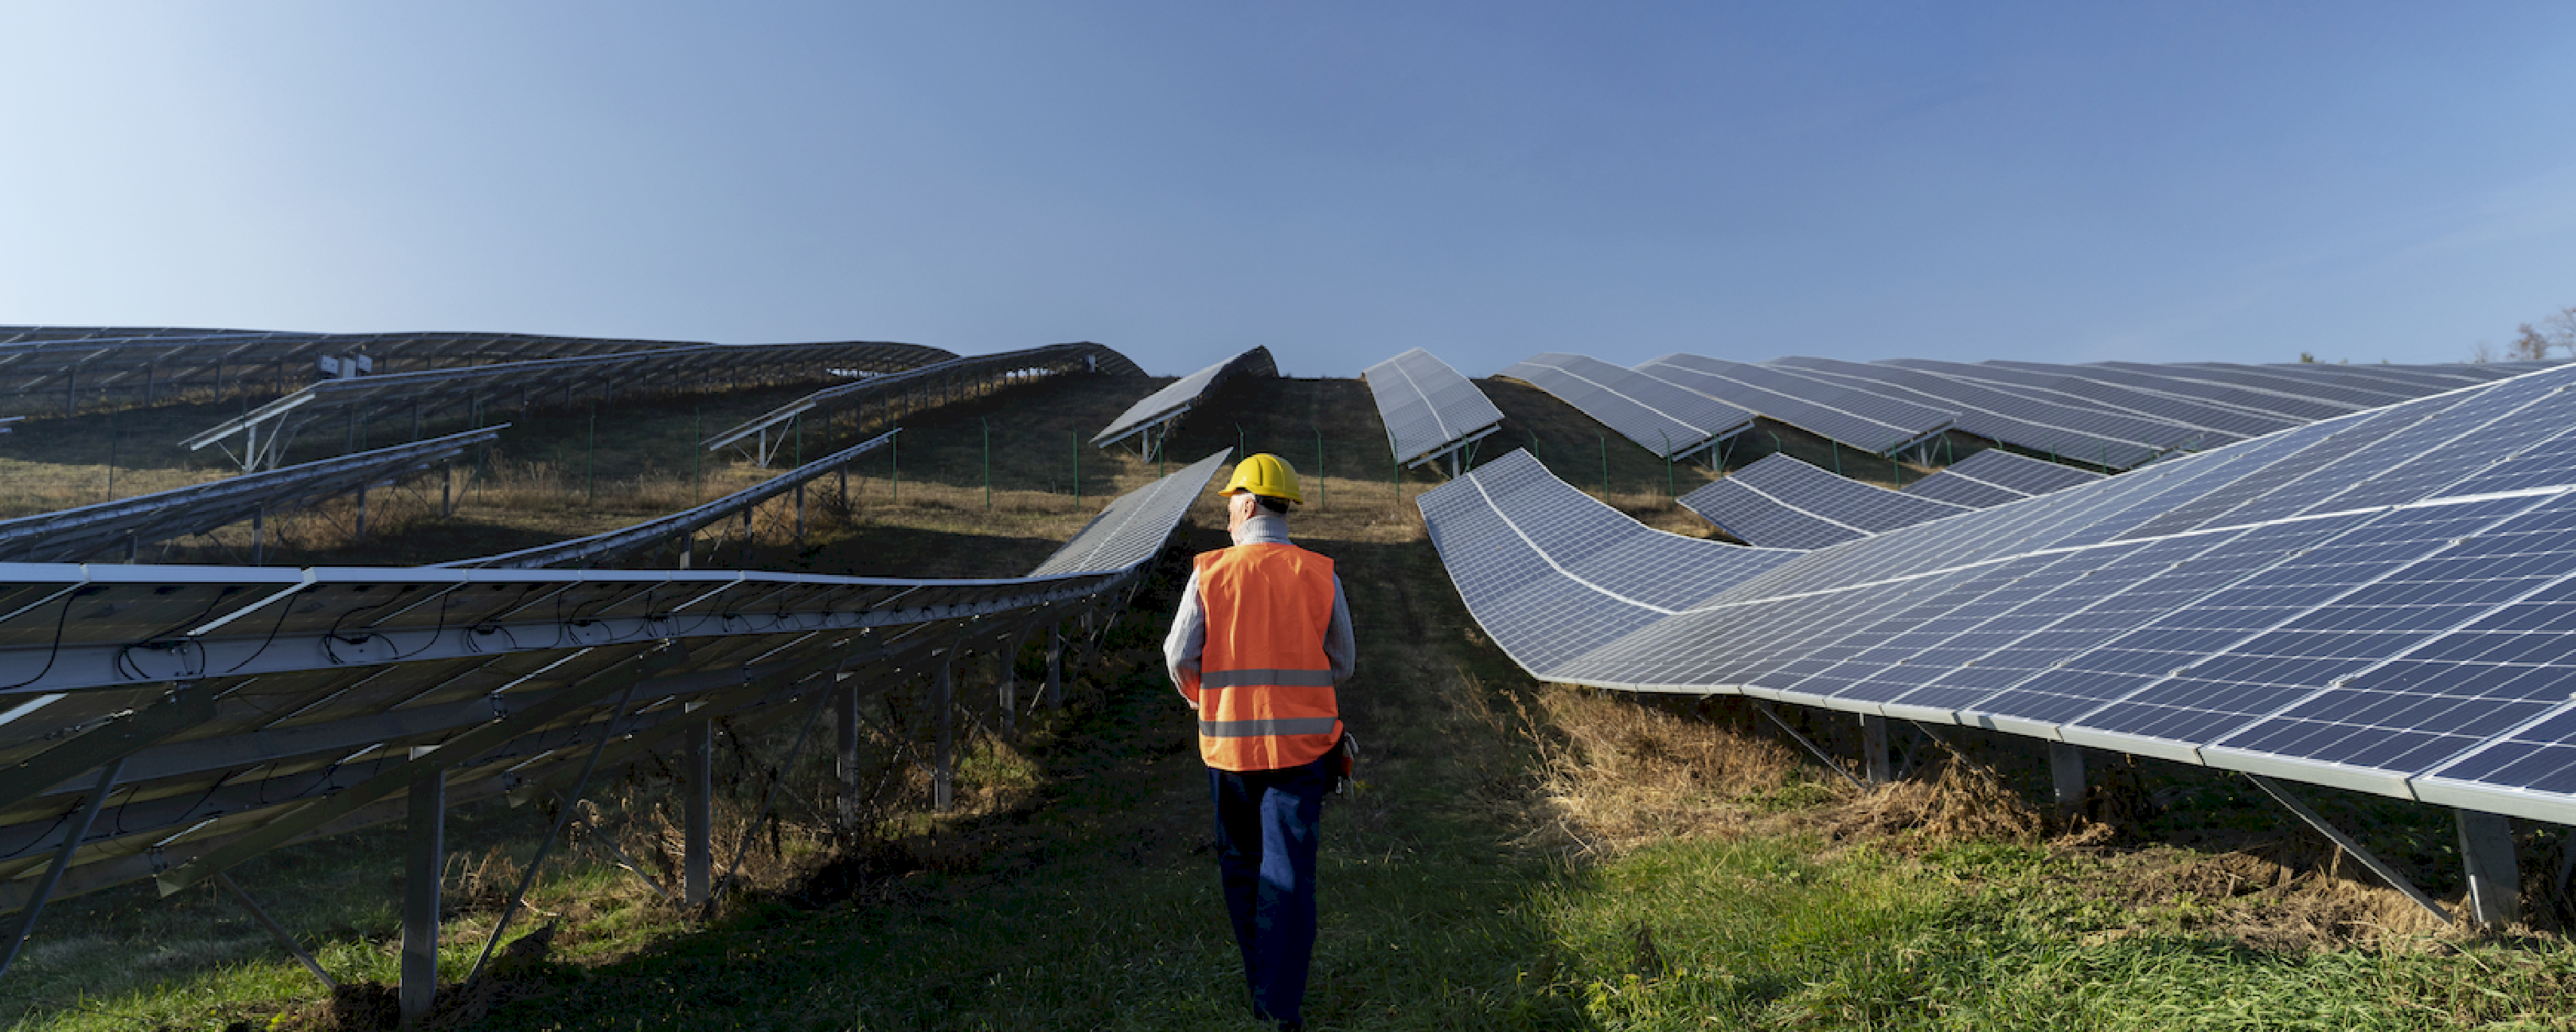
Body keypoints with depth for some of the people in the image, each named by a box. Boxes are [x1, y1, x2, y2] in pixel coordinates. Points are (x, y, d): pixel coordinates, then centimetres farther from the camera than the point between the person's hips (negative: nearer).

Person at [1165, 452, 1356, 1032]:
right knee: (1289, 870, 5)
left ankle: (1260, 979, 31)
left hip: (1229, 742, 1)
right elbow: (1342, 663, 4)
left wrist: (1197, 697, 17)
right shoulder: (1321, 575, -3)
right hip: (1302, 743, 0)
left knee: (1240, 862, 19)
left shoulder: (1209, 573, -6)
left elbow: (1180, 658, -4)